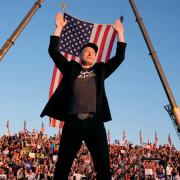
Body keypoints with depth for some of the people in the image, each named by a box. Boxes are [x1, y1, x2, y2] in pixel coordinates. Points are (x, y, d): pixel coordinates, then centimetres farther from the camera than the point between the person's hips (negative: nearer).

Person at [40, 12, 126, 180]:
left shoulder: (100, 70, 23)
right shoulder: (71, 68, 20)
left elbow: (119, 57, 23)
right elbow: (53, 51, 16)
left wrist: (119, 33, 22)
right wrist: (59, 28, 14)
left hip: (95, 122, 1)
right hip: (73, 122, -1)